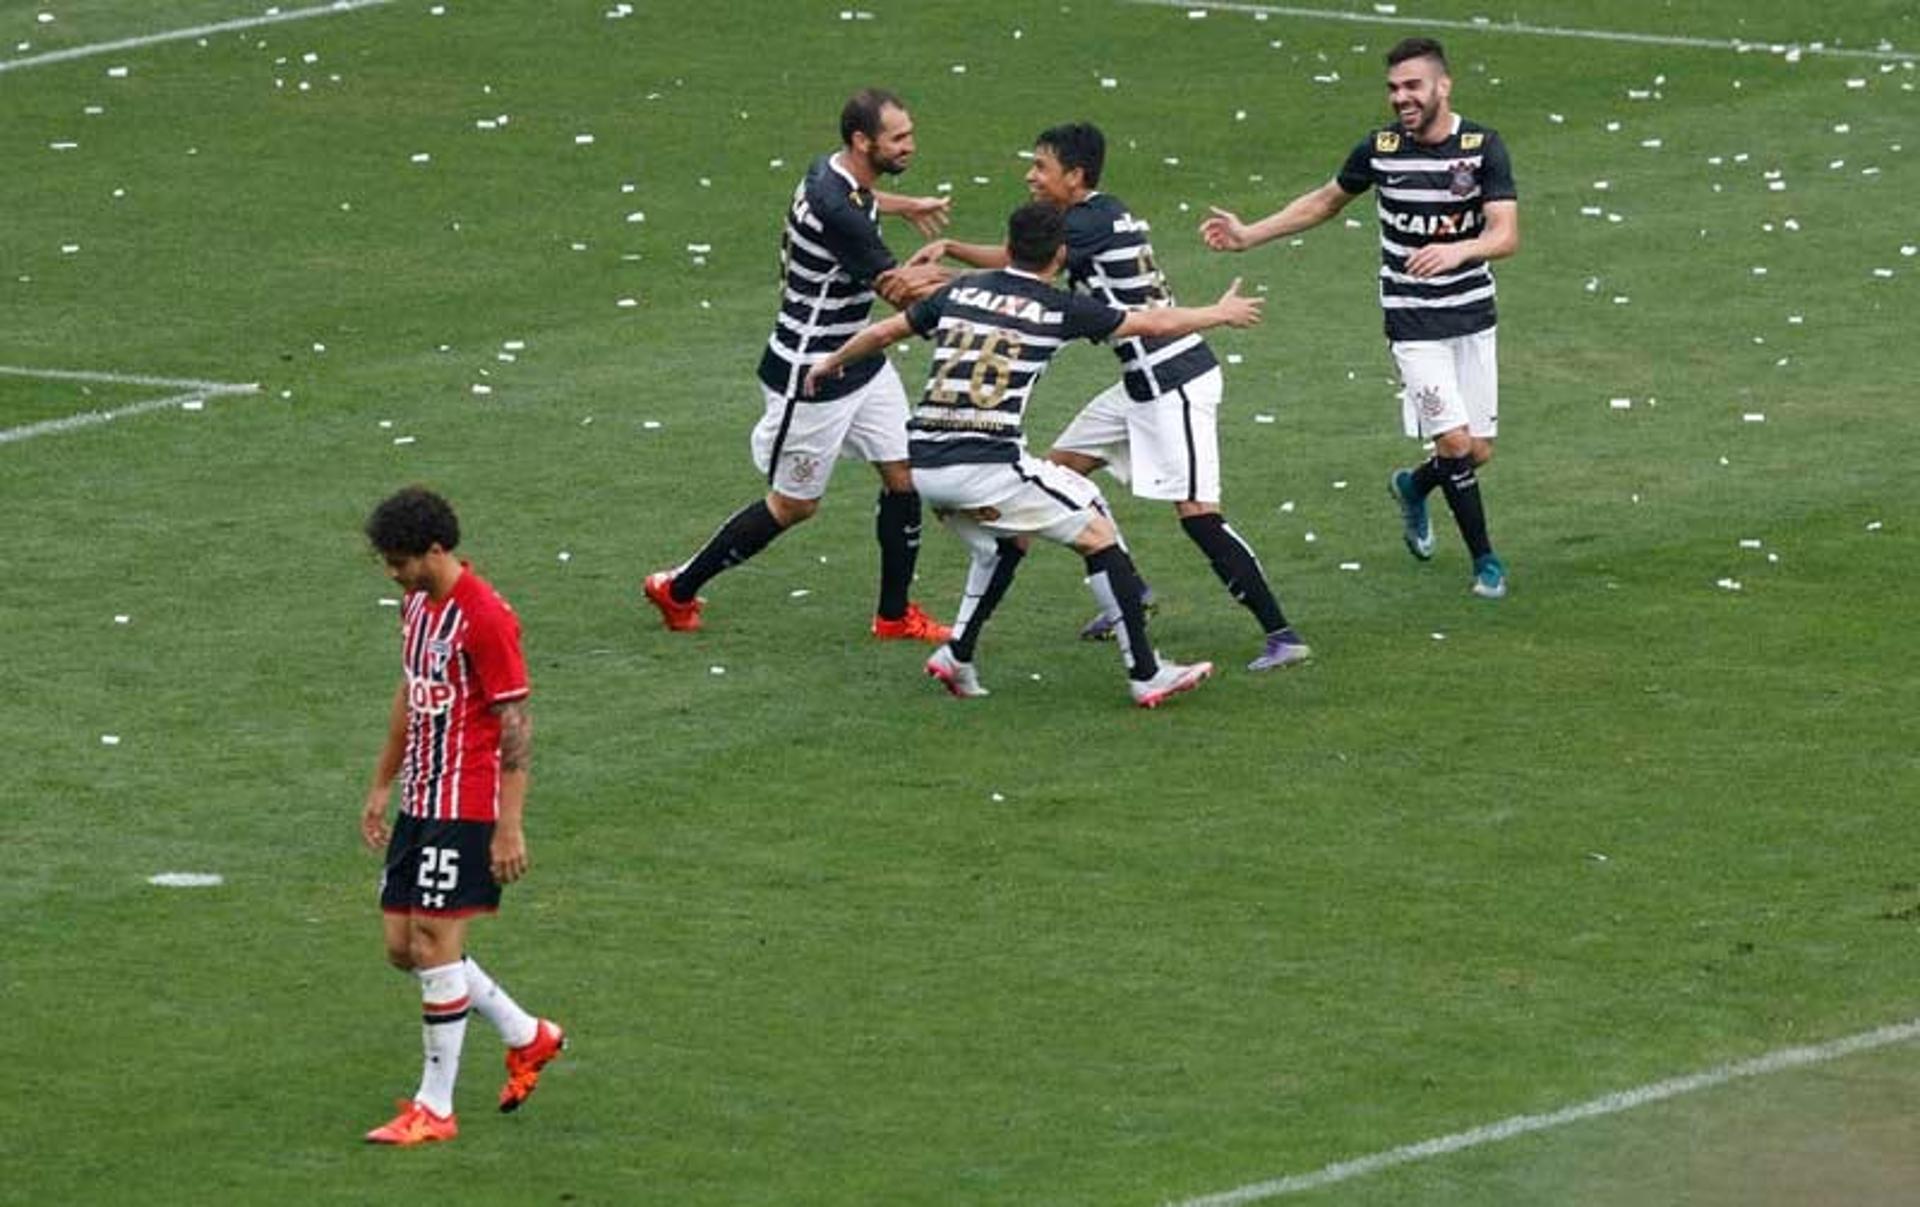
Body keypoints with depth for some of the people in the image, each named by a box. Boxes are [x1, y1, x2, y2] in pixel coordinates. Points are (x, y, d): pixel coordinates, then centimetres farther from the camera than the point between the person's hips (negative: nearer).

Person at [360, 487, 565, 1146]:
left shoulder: (484, 618, -17)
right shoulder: (417, 604, 10)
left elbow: (516, 725, -17)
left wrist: (510, 827, -19)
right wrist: (382, 785, 23)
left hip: (465, 807, -9)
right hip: (419, 803, 9)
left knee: (434, 945, -8)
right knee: (404, 948, 10)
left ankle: (435, 1109, 0)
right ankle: (527, 1037, 27)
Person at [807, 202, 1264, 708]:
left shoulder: (962, 291, 15)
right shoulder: (1061, 309, 3)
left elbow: (883, 332, 24)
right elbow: (1155, 324, 12)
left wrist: (830, 364, 43)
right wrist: (1220, 313, 29)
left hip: (924, 467, 6)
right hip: (989, 467, -6)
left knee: (1006, 543, 31)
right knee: (1096, 532, 7)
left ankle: (957, 657, 22)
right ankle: (1146, 675, 4)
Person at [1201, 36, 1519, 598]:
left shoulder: (1483, 147, -9)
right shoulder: (1380, 149, -5)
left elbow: (1507, 234, -19)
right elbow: (1326, 201, 14)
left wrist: (1458, 250, -40)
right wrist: (1249, 235, 12)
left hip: (1473, 316, 1)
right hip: (1413, 320, -1)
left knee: (1479, 452, 5)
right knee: (1455, 440, -13)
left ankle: (1413, 487, 38)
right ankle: (1484, 559, 5)